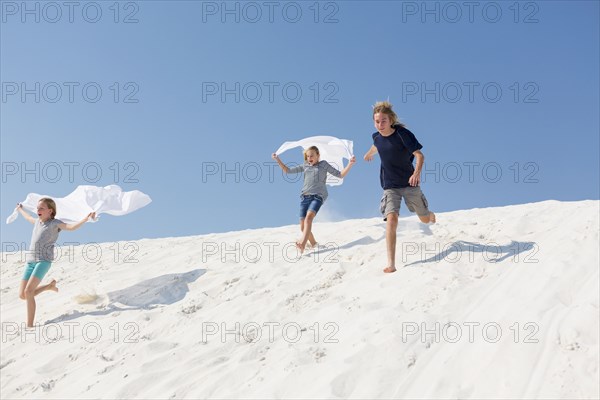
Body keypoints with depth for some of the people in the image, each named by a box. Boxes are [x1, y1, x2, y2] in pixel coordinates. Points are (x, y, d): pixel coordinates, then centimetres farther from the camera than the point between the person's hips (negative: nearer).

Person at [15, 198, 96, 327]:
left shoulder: (55, 223, -1)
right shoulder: (38, 221, 18)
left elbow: (71, 227, -15)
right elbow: (28, 218, 42)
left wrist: (86, 218, -27)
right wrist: (20, 210, 60)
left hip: (44, 261, -7)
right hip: (30, 261, 7)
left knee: (28, 291, -21)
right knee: (22, 295, 3)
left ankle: (30, 325, -15)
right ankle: (50, 286, 26)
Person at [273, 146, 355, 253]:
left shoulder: (324, 164, 13)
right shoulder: (305, 166, 21)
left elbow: (340, 175, 11)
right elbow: (287, 170, 22)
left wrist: (350, 164, -2)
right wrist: (278, 160, 11)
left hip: (318, 196, -5)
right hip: (305, 196, 5)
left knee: (309, 217, -31)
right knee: (303, 227, -4)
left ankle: (302, 244, -49)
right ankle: (313, 244, 20)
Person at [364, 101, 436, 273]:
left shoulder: (403, 134, -16)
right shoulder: (376, 136, -2)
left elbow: (419, 155, -20)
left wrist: (417, 172, -39)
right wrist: (369, 153, 46)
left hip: (410, 183, -2)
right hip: (390, 186, 2)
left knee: (425, 219, 16)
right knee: (391, 219, -23)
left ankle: (430, 214, 59)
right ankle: (391, 264, -27)